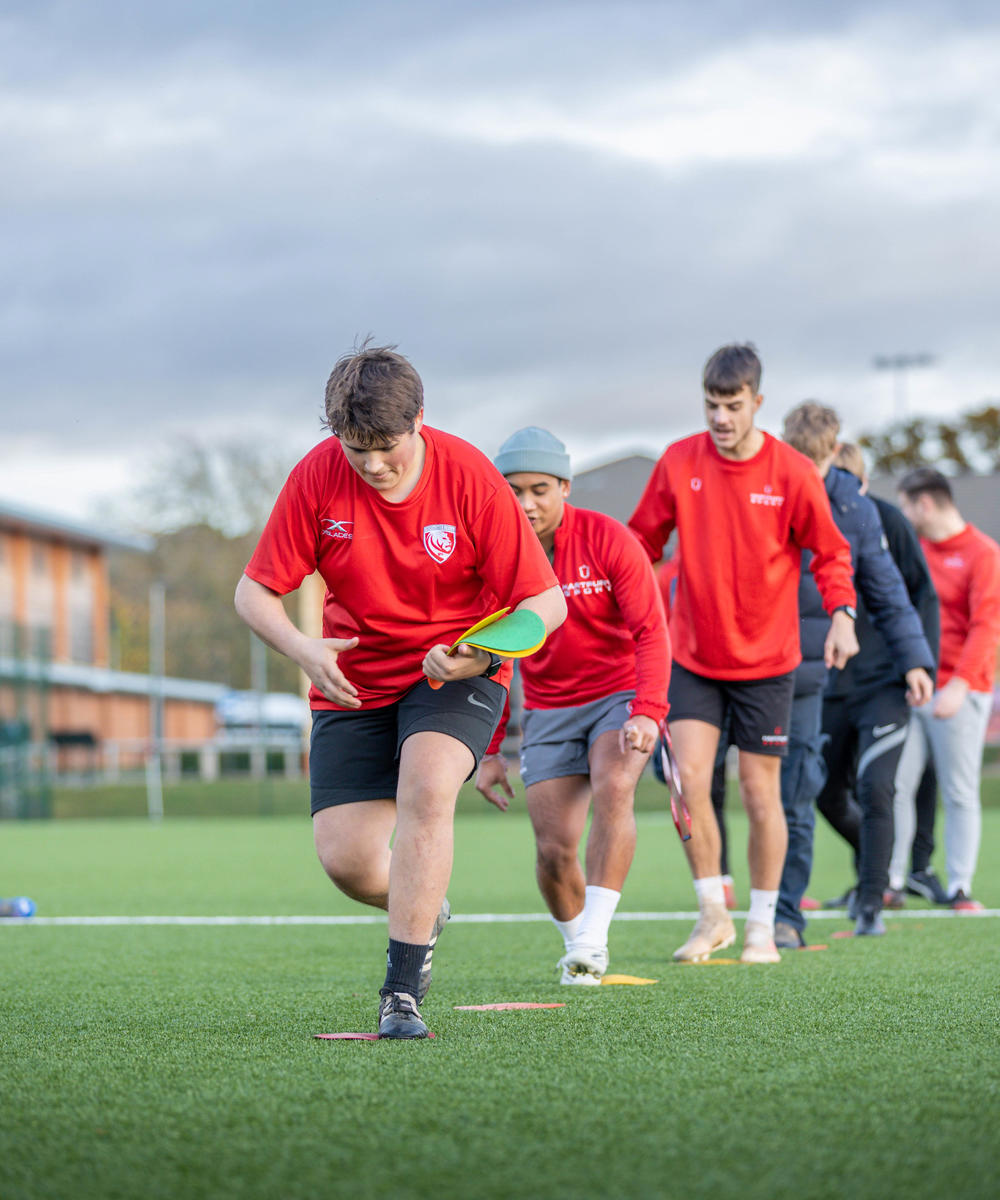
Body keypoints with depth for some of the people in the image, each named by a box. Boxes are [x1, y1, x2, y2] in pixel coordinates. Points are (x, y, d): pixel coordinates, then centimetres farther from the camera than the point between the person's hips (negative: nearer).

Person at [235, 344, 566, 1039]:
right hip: (354, 681, 3)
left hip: (457, 671, -2)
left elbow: (546, 602, -13)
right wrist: (303, 649, -25)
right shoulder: (318, 477, -12)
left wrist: (482, 654, -31)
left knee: (426, 786, -31)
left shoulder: (468, 475, -16)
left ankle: (402, 991, -24)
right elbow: (254, 592, -5)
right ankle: (423, 913, 28)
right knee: (345, 861, -8)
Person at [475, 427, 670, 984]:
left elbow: (651, 632, -14)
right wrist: (489, 750, 5)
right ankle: (577, 949, 18)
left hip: (620, 696, -2)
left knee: (613, 790, -30)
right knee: (554, 849, -8)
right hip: (548, 714, 2)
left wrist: (647, 713, -28)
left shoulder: (609, 540, -12)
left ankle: (595, 939, -27)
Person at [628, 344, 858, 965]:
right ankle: (713, 913, 8)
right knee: (688, 780, -10)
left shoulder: (793, 472, -9)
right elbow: (643, 541, 8)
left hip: (766, 661, -2)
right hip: (694, 656, 2)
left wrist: (842, 614, -18)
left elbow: (831, 552, -1)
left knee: (761, 794, 2)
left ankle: (763, 927, 17)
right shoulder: (679, 463, -3)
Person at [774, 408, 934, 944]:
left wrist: (915, 660, -3)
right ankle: (786, 915, 6)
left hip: (880, 676, 1)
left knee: (874, 789, -5)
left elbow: (887, 592, 4)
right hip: (812, 680, -1)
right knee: (800, 797, -3)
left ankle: (871, 906, 8)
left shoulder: (855, 508, -1)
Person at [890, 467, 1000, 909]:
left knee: (959, 793, -2)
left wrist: (960, 684, -22)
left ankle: (959, 887, 2)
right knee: (896, 785, -1)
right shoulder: (914, 549, 14)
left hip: (959, 695, -5)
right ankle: (890, 880, 5)